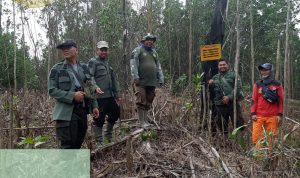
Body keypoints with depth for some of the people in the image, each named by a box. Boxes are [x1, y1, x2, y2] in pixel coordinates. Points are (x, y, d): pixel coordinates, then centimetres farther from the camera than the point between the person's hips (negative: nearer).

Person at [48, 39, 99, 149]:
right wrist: (72, 96, -18)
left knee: (77, 144, 13)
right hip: (66, 113, -5)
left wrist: (94, 106, 9)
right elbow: (52, 90, -8)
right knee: (67, 146, -7)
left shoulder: (84, 68, 13)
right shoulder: (57, 69, -2)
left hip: (82, 111, 5)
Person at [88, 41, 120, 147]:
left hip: (110, 96, 8)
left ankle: (108, 137, 34)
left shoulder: (108, 64, 22)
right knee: (99, 120, -5)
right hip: (100, 96, -8)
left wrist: (117, 95, 22)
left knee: (115, 114, 16)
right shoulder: (93, 62, -1)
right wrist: (95, 87, -32)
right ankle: (99, 143, 6)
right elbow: (90, 77, -15)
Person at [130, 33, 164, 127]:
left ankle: (145, 120, 17)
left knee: (148, 102, 9)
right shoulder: (138, 50, 1)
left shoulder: (154, 52, 21)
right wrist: (135, 77, -17)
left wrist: (161, 79, 14)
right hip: (141, 82, -6)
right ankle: (142, 122, -1)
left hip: (152, 82, 6)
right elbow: (133, 64, -8)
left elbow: (158, 67, 22)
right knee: (141, 101, -6)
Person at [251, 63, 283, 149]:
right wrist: (253, 113, 1)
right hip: (259, 116, 1)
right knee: (256, 137, -7)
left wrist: (280, 114, 1)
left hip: (272, 116, -1)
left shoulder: (277, 84, 6)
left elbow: (281, 100, 7)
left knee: (271, 138, 1)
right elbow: (254, 100, 9)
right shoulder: (257, 84, 9)